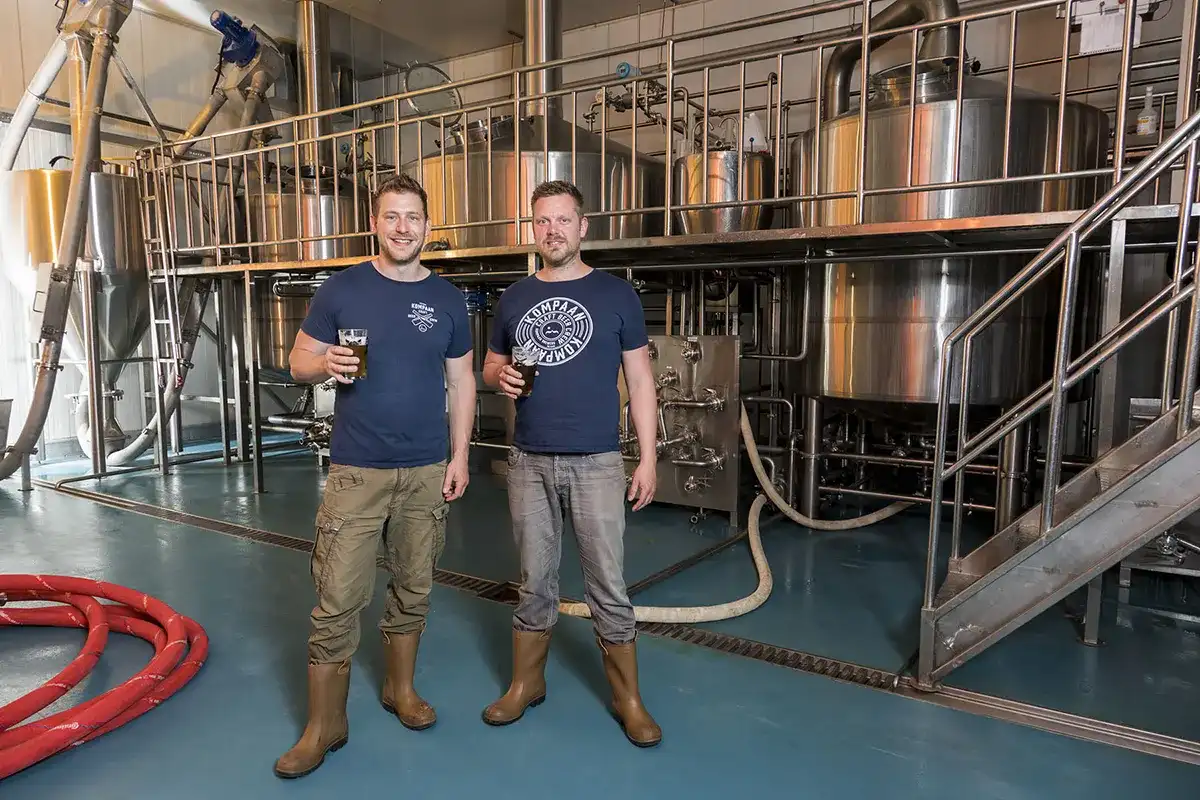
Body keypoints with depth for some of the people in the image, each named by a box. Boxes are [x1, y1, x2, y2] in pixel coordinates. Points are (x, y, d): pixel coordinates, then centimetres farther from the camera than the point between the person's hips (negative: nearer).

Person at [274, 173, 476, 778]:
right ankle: (324, 725, 15)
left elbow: (460, 382, 8)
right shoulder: (342, 289, -1)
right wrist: (325, 364, -20)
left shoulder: (447, 299, 5)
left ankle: (400, 687, 35)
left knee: (413, 588, 14)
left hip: (427, 471, 2)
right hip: (356, 471, -2)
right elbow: (298, 360, 3)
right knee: (337, 601, 0)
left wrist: (459, 454, 2)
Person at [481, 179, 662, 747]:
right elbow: (490, 366, 18)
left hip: (596, 463, -2)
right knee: (535, 581, 13)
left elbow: (639, 380, 1)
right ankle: (526, 684, 30)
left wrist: (648, 459, -4)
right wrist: (499, 375, -7)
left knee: (608, 586, 3)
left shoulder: (616, 294, 0)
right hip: (529, 462, 3)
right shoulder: (514, 298, 9)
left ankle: (628, 699, 19)